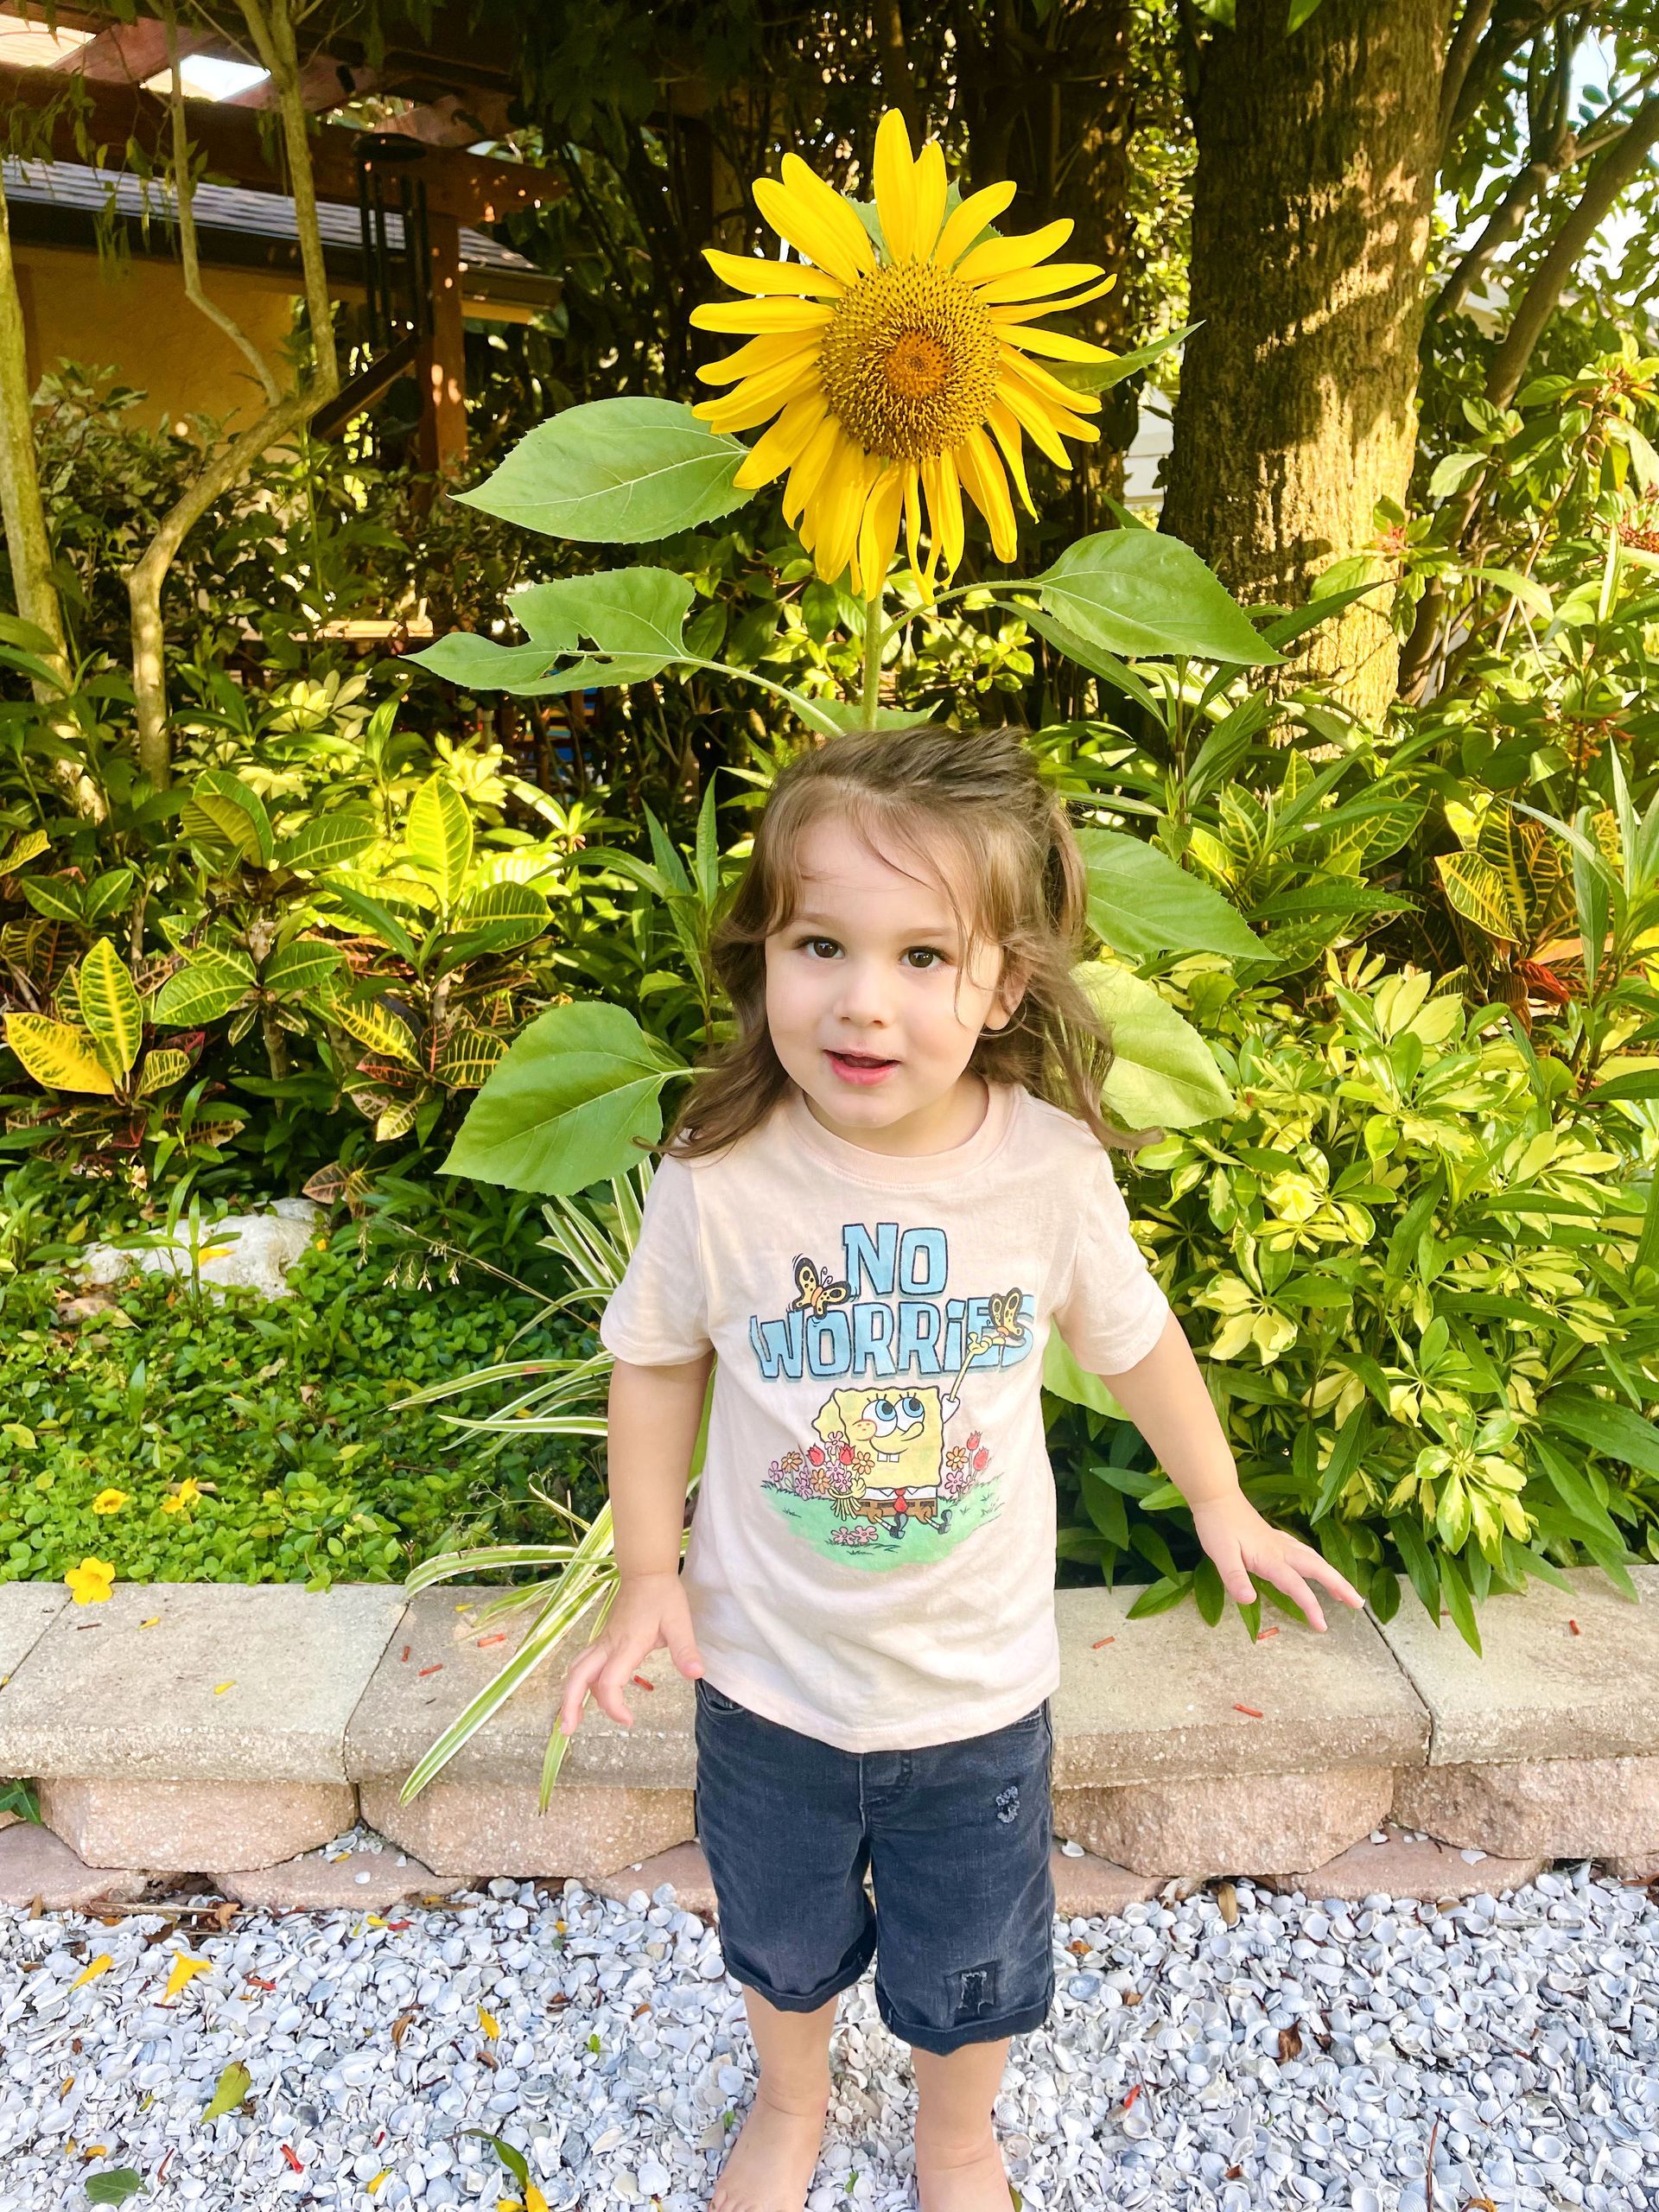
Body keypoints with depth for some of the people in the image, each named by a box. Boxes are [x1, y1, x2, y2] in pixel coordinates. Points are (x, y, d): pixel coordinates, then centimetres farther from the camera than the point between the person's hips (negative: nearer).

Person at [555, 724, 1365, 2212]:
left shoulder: (1052, 1168, -22)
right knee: (781, 1939, 28)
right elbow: (660, 1363, -6)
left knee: (971, 1970, 25)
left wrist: (1221, 1505, 9)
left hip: (979, 1687, 0)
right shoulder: (719, 1176, -24)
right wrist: (648, 1572, -5)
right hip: (768, 1679, 0)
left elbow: (1134, 1340, -3)